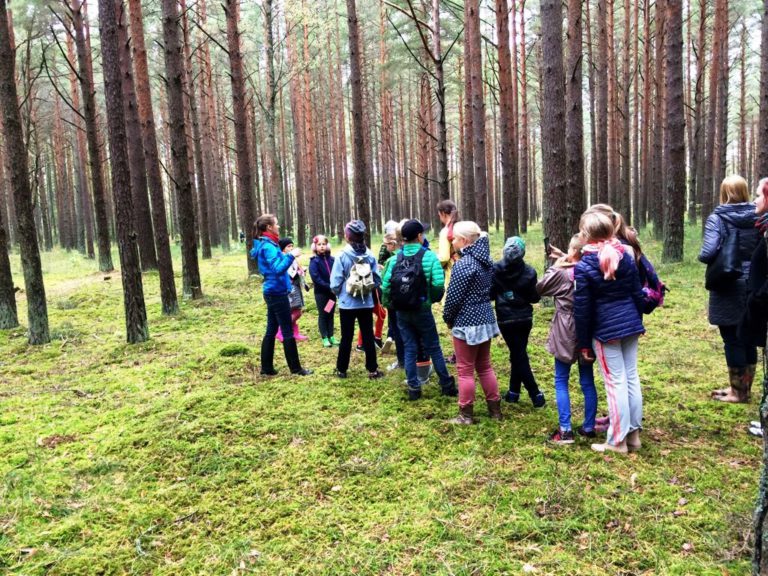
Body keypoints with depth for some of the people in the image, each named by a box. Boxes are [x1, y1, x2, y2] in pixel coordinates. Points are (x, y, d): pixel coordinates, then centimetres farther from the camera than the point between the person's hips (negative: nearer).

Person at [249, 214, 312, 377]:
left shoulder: (266, 244, 12)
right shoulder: (268, 246, -17)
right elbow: (278, 269, -26)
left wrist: (288, 256, 9)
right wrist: (291, 256, -21)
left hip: (272, 293, 10)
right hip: (277, 293, -10)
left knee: (271, 330, 12)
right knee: (288, 331, -1)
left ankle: (267, 367, 18)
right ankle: (295, 368, 7)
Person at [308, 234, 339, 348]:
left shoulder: (332, 259, 2)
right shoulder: (314, 261, -8)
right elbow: (315, 278, -16)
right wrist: (328, 287, -21)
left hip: (332, 291, 4)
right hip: (321, 292, -4)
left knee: (331, 314, 11)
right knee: (323, 314, 5)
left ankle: (331, 336, 21)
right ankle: (325, 338, 12)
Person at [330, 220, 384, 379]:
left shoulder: (343, 256, -12)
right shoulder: (370, 255, -5)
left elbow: (335, 283, -10)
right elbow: (377, 280, -3)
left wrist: (339, 293, 10)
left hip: (347, 303, -2)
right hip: (366, 303, 2)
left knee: (346, 337, 9)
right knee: (368, 336, 9)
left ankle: (341, 369, 18)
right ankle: (373, 370, 12)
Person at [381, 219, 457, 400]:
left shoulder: (395, 258, -3)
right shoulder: (429, 256, -10)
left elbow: (385, 286, -8)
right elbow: (438, 284, -19)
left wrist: (391, 304, 8)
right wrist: (434, 299, 1)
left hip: (401, 312, 3)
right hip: (422, 311, -2)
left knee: (409, 349, 12)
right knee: (433, 348, 11)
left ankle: (413, 388, 16)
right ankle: (447, 385, 20)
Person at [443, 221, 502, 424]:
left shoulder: (463, 264, -18)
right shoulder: (486, 260, 8)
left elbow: (454, 296, -16)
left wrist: (448, 318, -1)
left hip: (467, 322, -8)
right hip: (485, 318, 8)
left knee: (465, 369, 2)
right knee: (484, 366, 18)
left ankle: (466, 414, 11)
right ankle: (495, 408, 25)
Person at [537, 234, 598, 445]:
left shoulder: (563, 274, -14)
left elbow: (540, 288, -3)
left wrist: (554, 267, 4)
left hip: (566, 335, -5)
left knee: (561, 382, 3)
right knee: (587, 381, 13)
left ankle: (565, 430, 0)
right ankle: (589, 427, 20)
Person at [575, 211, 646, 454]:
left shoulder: (584, 266, -12)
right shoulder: (626, 257, 4)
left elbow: (582, 309, -10)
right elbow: (638, 294, 8)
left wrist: (584, 344, -3)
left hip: (605, 331, -5)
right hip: (630, 325, 6)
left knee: (616, 383, 0)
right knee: (632, 378, 12)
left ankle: (617, 441, 9)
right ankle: (633, 434, 22)